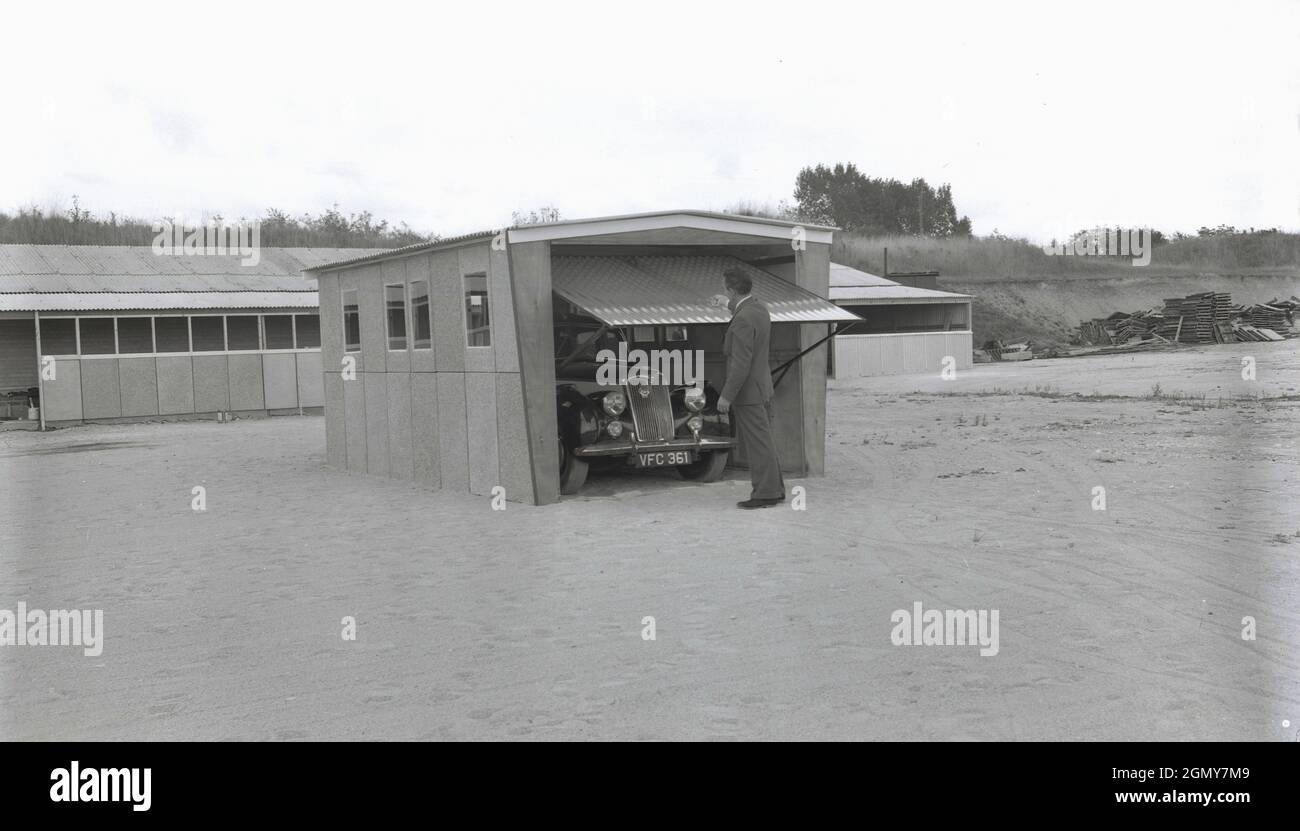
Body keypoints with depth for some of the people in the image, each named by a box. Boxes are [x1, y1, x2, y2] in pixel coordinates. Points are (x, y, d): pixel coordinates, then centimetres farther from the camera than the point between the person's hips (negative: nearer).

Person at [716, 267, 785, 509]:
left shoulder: (743, 319, -21)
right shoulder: (759, 307, 7)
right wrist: (730, 306, 32)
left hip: (747, 392, -10)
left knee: (758, 444, -4)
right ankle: (776, 489, 21)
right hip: (763, 388, 10)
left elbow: (741, 362, -24)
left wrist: (726, 396, -19)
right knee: (764, 441, 15)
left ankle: (765, 494, 2)